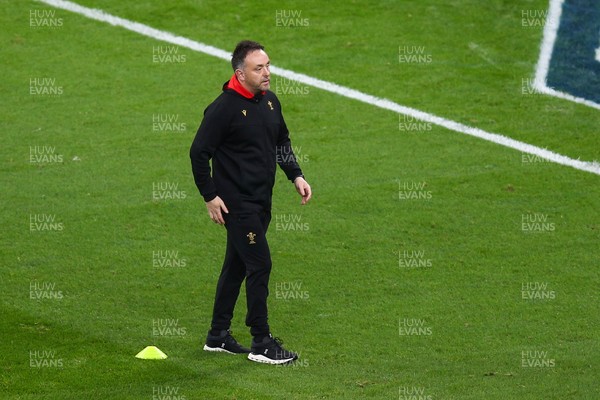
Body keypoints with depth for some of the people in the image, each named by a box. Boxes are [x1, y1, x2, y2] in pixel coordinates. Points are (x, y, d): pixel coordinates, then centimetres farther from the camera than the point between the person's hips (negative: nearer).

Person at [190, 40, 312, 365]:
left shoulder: (270, 101, 8)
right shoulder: (224, 108, -17)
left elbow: (282, 143, 22)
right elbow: (199, 152, -14)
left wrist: (296, 176, 11)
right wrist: (210, 197, -14)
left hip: (261, 201, 8)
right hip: (236, 202, -8)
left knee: (237, 266, 15)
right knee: (260, 265, -9)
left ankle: (218, 337, 26)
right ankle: (261, 343, -1)